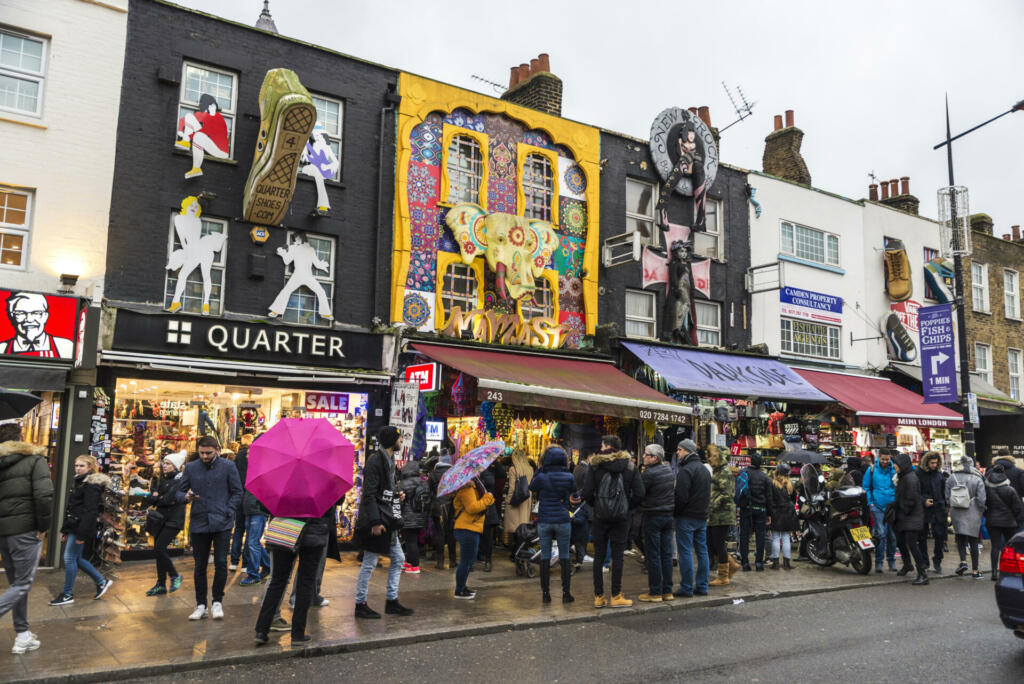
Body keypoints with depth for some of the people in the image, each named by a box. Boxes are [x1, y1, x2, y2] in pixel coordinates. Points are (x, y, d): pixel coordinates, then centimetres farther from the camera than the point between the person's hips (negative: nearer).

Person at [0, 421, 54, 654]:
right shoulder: (34, 460, -5)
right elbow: (44, 495, -17)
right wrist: (43, 526, -7)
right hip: (26, 530, -6)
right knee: (23, 584, 0)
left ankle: (22, 635, 19)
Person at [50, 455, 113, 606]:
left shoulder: (92, 485, -14)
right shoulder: (80, 482, 16)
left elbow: (90, 511, -20)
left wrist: (82, 533, -23)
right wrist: (65, 530, 20)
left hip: (81, 527, -10)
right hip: (73, 526, 10)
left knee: (70, 558, -4)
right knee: (77, 558, 13)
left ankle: (67, 595, 7)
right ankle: (102, 581, 24)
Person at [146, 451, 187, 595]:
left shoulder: (180, 479, -10)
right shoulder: (164, 480, 16)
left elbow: (169, 499, -19)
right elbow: (152, 500, 9)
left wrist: (157, 498, -2)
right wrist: (155, 497, -12)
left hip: (173, 520, -8)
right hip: (161, 519, 8)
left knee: (159, 548, -15)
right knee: (158, 551, 7)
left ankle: (175, 576, 5)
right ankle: (161, 585, 15)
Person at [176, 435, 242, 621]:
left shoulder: (228, 467, 1)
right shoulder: (191, 468, 7)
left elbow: (237, 492, 4)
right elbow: (180, 491, 11)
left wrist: (227, 512, -7)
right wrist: (186, 497, -12)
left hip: (221, 524, -2)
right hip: (198, 523, 2)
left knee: (221, 563, -4)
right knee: (200, 565, 8)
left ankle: (217, 602, 12)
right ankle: (201, 605, 18)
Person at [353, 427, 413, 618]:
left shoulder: (389, 460, 14)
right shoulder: (375, 461, -16)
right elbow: (369, 494, -20)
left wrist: (397, 493, 5)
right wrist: (375, 522, -24)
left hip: (387, 519, 10)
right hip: (376, 521, -10)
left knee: (398, 559, 12)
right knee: (369, 563, -1)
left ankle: (392, 602, 20)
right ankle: (360, 605, 11)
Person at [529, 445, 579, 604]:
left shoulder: (541, 477, -10)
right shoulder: (569, 477, -6)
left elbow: (531, 487, 11)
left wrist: (540, 469, 6)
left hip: (544, 521, 0)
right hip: (563, 520, 0)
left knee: (545, 557, 8)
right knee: (564, 557, 9)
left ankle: (545, 593, 12)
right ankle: (566, 593, 11)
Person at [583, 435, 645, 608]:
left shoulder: (595, 465, -5)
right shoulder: (630, 466, 0)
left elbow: (587, 492, -10)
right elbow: (639, 493, -5)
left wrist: (595, 505, 8)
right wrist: (627, 507, 9)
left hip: (600, 517, 0)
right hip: (621, 518, 1)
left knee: (599, 556, 7)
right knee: (617, 556, 5)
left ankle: (599, 596, 12)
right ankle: (616, 597, 7)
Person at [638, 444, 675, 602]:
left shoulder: (649, 473, -16)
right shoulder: (669, 470, 7)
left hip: (653, 517, -7)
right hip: (668, 515, 7)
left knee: (653, 555, 0)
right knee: (666, 554, 11)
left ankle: (655, 593, 4)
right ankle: (667, 591, 16)